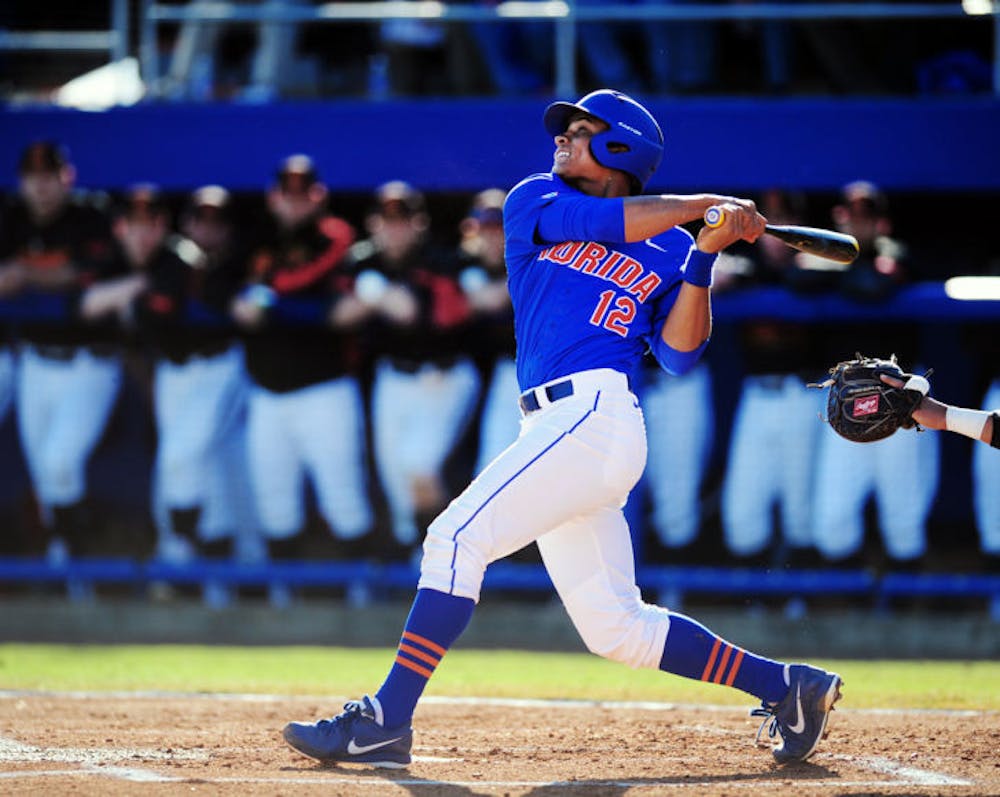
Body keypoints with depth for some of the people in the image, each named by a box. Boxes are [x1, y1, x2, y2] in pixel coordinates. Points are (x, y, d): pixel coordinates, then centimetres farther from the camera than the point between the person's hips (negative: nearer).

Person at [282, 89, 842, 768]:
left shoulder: (667, 250, 10)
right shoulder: (534, 202, 20)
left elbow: (679, 354, 1)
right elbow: (596, 221, 0)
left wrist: (704, 255, -6)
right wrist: (700, 204, 0)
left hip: (597, 413, -6)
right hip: (556, 426, 6)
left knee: (457, 537, -18)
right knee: (615, 627, 5)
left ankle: (386, 720, -19)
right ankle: (786, 686, 14)